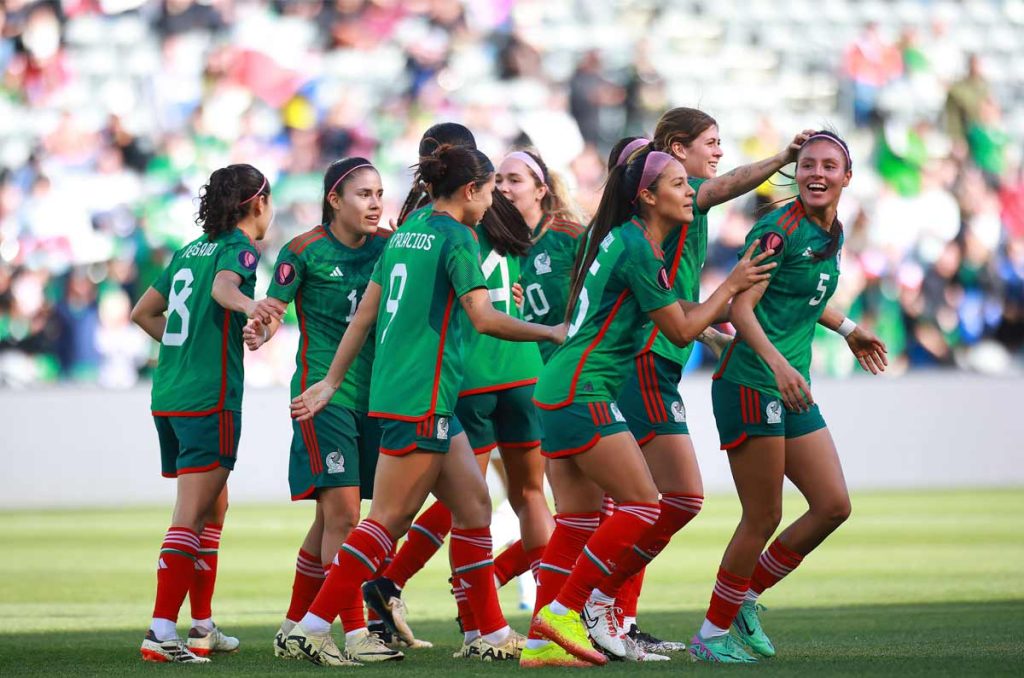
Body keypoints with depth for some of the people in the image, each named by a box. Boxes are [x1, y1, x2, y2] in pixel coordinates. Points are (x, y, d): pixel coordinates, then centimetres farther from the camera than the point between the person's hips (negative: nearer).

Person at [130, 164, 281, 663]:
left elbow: (142, 312, 22)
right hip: (211, 397, -8)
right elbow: (222, 287, -28)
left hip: (168, 395, 8)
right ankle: (161, 632, -18)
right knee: (191, 515, -10)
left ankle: (202, 626, 27)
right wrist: (247, 305, -49)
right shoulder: (240, 248, -5)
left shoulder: (189, 251, 17)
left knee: (214, 507, 21)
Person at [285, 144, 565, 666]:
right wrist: (551, 333, -7)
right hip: (421, 398, -9)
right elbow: (484, 318, -19)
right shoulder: (456, 238, -10)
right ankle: (311, 627, -10)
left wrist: (332, 380, 19)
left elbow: (364, 314, 16)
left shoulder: (407, 233, 15)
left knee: (473, 504, 12)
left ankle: (492, 633, 14)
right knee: (388, 520, -7)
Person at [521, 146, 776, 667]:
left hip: (560, 391, 10)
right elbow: (681, 329, -7)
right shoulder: (637, 249, -14)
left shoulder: (621, 238, 16)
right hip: (582, 391, -10)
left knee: (579, 519, 8)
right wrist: (732, 285, 2)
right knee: (642, 505, -8)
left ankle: (542, 641, 5)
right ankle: (562, 612, -7)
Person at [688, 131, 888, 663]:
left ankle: (745, 599, 18)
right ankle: (712, 634, 6)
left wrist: (848, 330, 40)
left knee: (834, 505, 5)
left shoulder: (832, 235, 12)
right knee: (763, 519, -7)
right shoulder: (780, 229, -14)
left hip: (793, 390, 9)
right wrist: (777, 362, -34)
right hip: (752, 385, -9)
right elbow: (740, 306, -21)